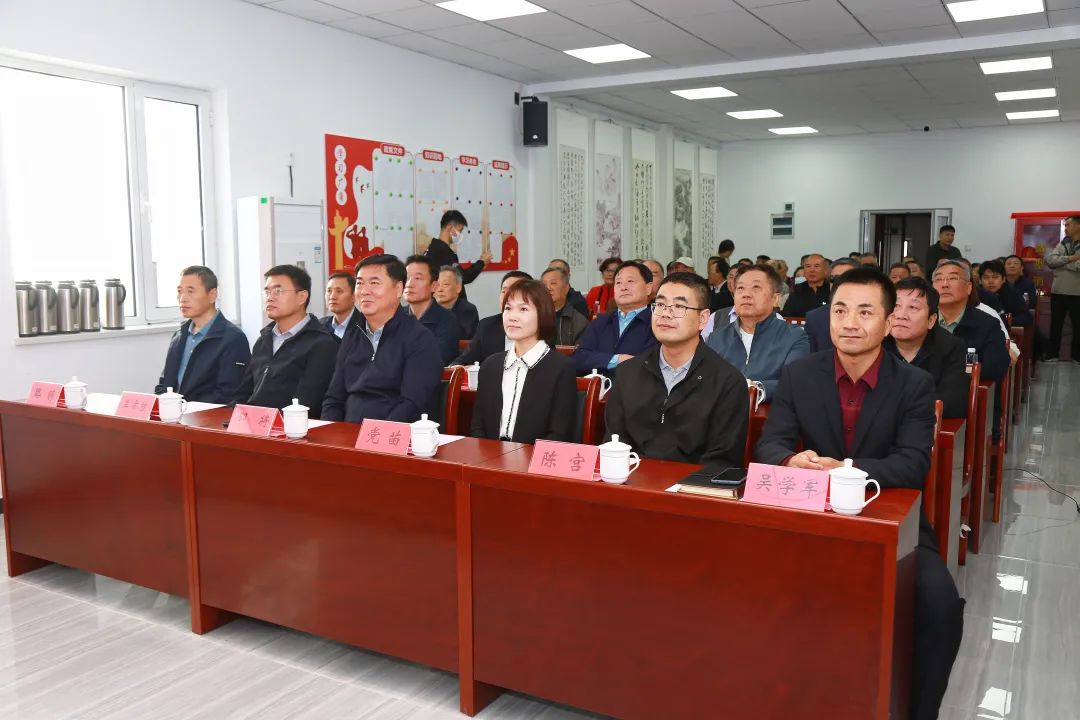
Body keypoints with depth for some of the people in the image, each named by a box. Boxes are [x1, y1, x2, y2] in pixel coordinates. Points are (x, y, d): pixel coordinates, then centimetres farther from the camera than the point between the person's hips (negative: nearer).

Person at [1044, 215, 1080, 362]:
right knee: (1055, 324, 9)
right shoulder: (1062, 244, 9)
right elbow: (1050, 260, -6)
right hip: (1058, 292, 4)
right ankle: (1052, 354, 17)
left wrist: (1061, 262, -13)